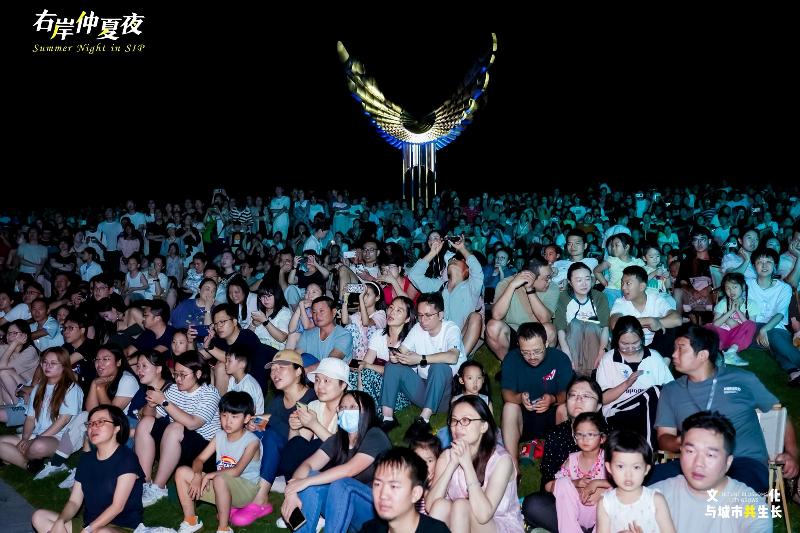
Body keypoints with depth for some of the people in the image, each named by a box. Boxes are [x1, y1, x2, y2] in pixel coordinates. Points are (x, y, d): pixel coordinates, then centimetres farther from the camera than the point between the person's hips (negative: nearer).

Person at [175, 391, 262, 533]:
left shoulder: (252, 441, -15)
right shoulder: (219, 435, 5)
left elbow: (236, 471, -25)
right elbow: (199, 459, 1)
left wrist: (209, 475, -18)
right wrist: (198, 476, -20)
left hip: (245, 489, -7)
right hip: (223, 487, 7)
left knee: (220, 479, -39)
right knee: (182, 472, -4)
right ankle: (190, 520, 7)